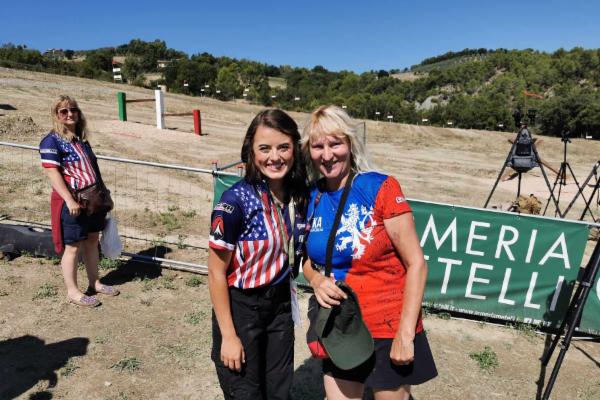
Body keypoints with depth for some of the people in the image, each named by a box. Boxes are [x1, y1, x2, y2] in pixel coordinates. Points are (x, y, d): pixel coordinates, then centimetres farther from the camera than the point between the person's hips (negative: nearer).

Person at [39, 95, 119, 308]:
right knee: (72, 247, 3)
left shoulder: (81, 137, 12)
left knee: (92, 242, 15)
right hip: (72, 203, -7)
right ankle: (72, 292, 16)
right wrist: (70, 200, -24)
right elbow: (52, 173, -18)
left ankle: (94, 283, 29)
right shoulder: (52, 141, -11)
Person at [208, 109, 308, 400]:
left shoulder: (299, 195, -6)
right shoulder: (236, 201, -23)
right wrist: (228, 335, -13)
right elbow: (216, 273, -16)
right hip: (240, 308, -5)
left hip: (280, 305, 5)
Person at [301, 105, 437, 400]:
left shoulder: (381, 188, -15)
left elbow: (416, 263, -14)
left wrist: (405, 334, -15)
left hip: (388, 329, -4)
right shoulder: (311, 199, -1)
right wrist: (316, 280, -10)